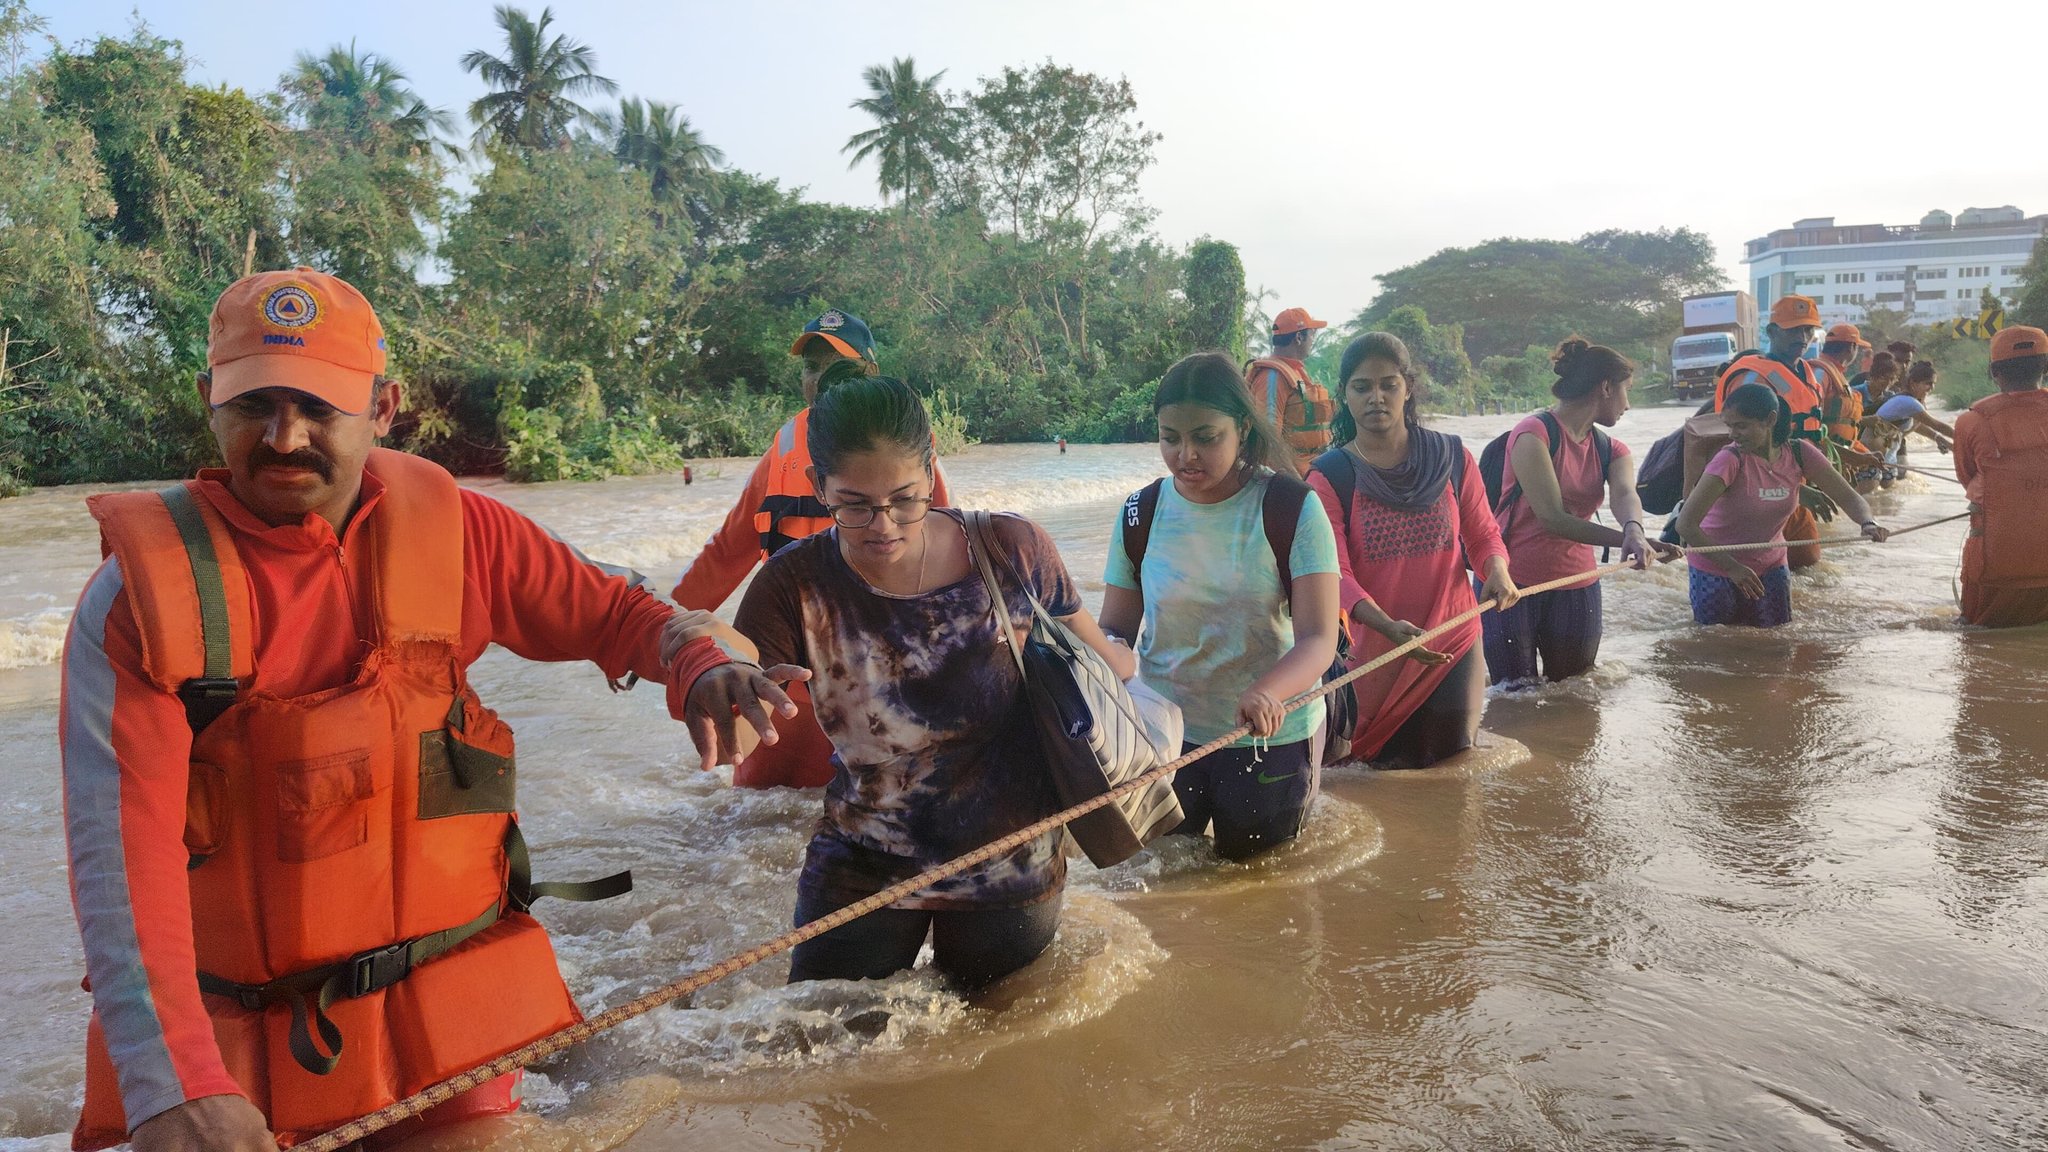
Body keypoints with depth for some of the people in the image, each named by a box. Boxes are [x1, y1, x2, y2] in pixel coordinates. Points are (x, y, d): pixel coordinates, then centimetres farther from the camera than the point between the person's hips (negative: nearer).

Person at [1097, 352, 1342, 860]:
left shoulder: (1292, 508, -14)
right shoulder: (1141, 514, -5)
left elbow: (1319, 639, -19)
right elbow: (1115, 629, 2)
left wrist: (1267, 693, -41)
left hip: (1271, 735, -2)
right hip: (1163, 736, 2)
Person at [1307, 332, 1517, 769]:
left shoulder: (1452, 458, -1)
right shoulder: (1329, 476, -9)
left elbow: (1484, 535, 7)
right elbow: (1335, 573, -16)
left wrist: (1497, 570, -17)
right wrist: (1388, 626, -33)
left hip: (1453, 645, 2)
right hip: (1374, 649, -2)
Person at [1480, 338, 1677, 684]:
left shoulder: (1612, 451, 11)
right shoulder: (1534, 433, -13)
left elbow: (1625, 494, -14)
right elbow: (1552, 518, -22)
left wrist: (1634, 530, -38)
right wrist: (1627, 539, -31)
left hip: (1576, 587, 7)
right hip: (1513, 584, -6)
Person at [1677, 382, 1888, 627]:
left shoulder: (1799, 453, -14)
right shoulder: (1730, 460, -28)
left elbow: (1848, 498, -7)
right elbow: (1685, 525, -32)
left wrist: (1868, 524, -29)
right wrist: (1732, 567, -31)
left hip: (1769, 563, 4)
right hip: (1716, 567, -3)